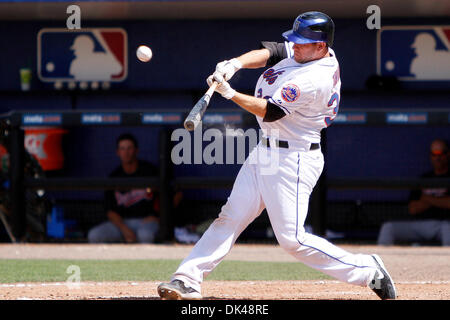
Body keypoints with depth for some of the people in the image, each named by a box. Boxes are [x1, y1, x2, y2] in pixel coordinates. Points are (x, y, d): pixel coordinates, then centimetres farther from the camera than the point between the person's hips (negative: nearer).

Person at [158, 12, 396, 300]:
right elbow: (268, 52, -4)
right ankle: (188, 280, 4)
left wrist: (229, 93, -24)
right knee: (231, 217, 5)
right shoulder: (301, 51, 4)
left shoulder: (316, 79, -24)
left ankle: (368, 270, 0)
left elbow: (270, 111, -23)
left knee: (292, 239, -10)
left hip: (294, 160, -10)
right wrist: (235, 64, -22)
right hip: (265, 152, 10)